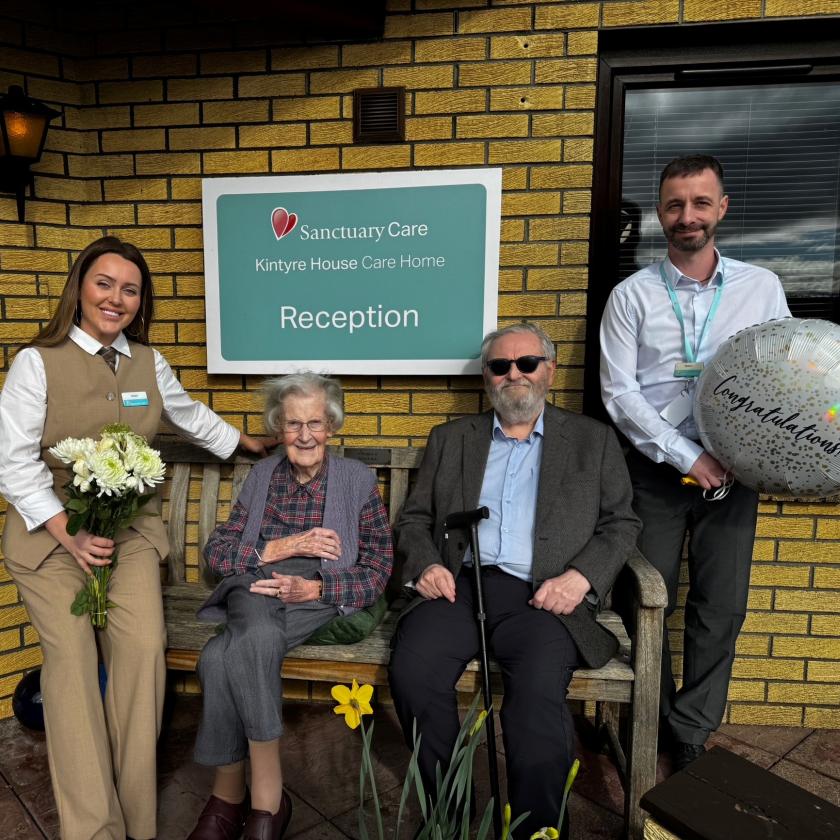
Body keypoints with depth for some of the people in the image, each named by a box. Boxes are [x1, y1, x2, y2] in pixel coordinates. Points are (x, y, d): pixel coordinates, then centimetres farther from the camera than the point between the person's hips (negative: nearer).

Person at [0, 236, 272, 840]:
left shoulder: (148, 363, 8)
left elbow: (191, 416, 24)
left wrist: (250, 444, 33)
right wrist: (68, 532, -15)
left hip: (131, 529, 2)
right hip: (51, 533, -2)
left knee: (144, 648, -13)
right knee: (71, 655, -12)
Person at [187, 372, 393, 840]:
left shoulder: (358, 479, 9)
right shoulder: (262, 475, 18)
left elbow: (378, 570, 2)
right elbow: (217, 551, 10)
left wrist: (314, 588, -15)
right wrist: (279, 547, -8)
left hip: (320, 596, -3)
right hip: (255, 586, 3)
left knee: (221, 656, -28)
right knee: (258, 637, -33)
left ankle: (229, 794, -8)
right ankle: (267, 796, -17)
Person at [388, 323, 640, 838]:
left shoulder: (593, 439, 15)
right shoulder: (450, 439, 20)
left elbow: (621, 524, 9)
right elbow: (414, 518, 18)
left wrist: (581, 576, -8)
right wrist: (425, 564, -3)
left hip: (542, 597, -1)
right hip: (459, 586, 2)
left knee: (539, 692, -30)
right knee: (412, 672, -24)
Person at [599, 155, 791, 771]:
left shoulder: (762, 287, 6)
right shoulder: (633, 294, 1)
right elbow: (618, 391, -6)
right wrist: (687, 455, -12)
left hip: (731, 469, 2)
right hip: (655, 468, -1)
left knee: (721, 609, 6)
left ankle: (691, 733, 26)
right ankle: (649, 726, 28)